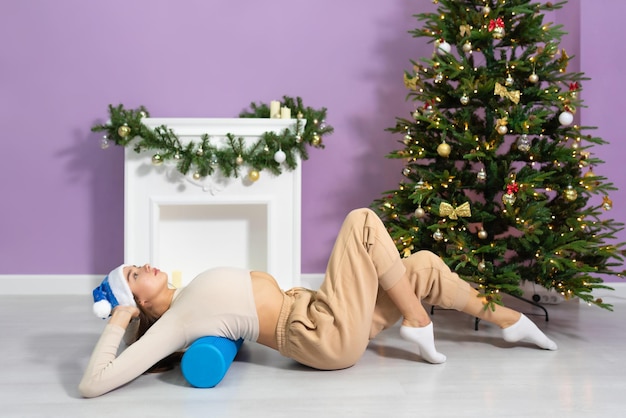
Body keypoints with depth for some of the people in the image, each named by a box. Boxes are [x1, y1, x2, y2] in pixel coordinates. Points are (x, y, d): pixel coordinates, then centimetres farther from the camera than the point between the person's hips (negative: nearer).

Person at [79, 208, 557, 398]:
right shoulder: (169, 327, -10)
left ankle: (510, 320, 27)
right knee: (362, 221, -14)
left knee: (425, 265, 8)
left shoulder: (183, 303, 13)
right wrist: (117, 323, -8)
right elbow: (93, 384, -15)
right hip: (330, 336, -8)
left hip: (315, 312, 9)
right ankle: (417, 324, -3)